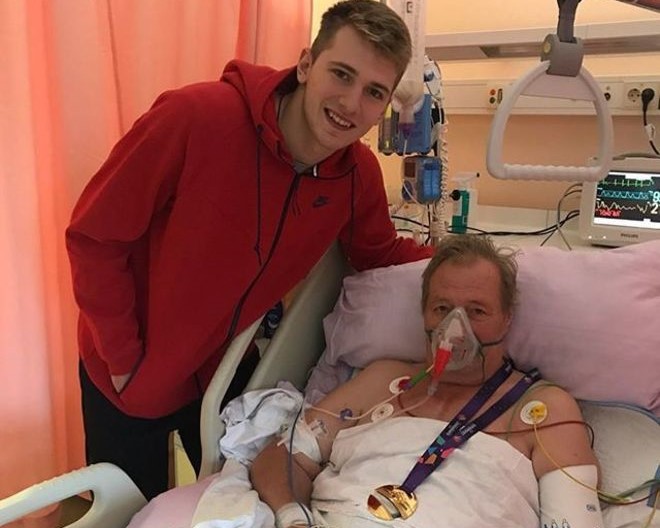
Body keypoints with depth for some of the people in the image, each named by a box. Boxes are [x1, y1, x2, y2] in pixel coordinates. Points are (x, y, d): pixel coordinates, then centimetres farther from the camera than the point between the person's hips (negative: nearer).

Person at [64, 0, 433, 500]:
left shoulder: (360, 173, -14)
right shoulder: (196, 116, -30)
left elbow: (379, 253, 7)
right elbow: (95, 238, -21)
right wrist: (125, 360, -15)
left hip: (228, 368, 4)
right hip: (130, 374, -4)